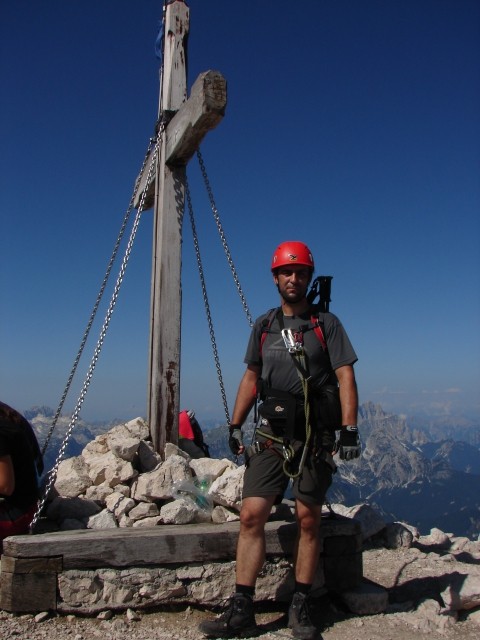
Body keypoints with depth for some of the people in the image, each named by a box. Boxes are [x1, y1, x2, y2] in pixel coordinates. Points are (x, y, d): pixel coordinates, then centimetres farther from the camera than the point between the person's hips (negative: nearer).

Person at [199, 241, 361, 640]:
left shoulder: (327, 324, 3)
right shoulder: (263, 326, 12)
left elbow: (345, 377, -4)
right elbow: (251, 377, 16)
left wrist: (349, 429, -14)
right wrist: (235, 425, 10)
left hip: (314, 437, -2)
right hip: (270, 435, 3)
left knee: (308, 521, 4)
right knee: (251, 516, -3)